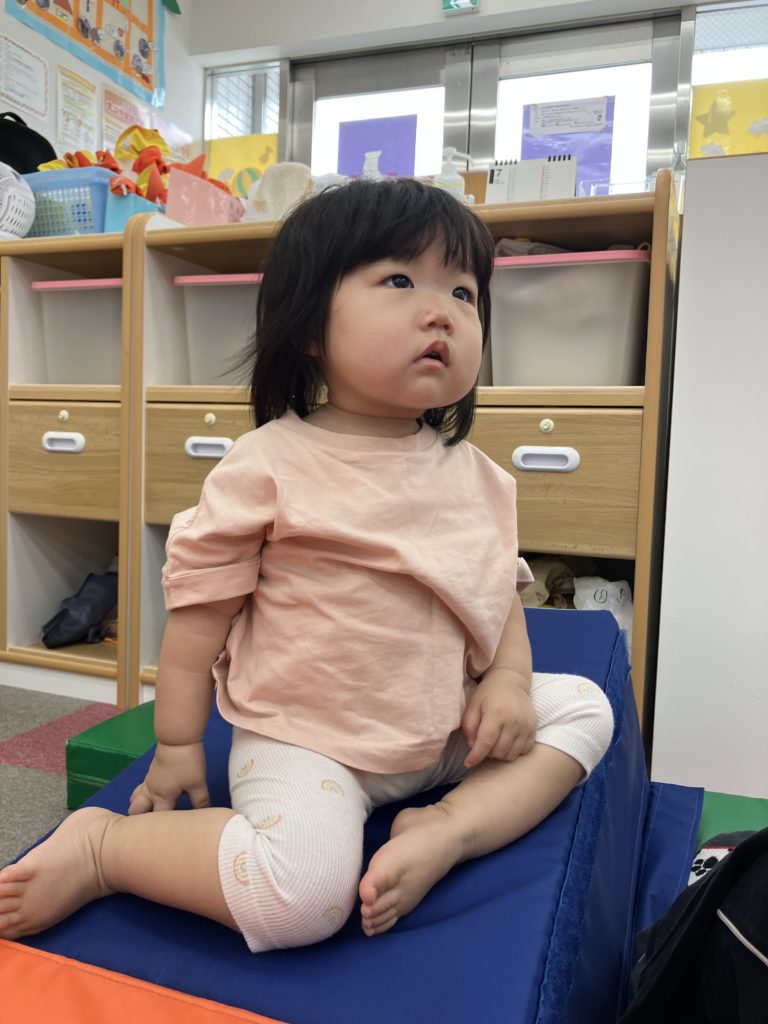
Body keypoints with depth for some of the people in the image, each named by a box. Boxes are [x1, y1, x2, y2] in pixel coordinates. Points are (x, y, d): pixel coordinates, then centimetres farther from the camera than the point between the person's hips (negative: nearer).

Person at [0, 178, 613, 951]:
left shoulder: (469, 472, 2)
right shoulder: (269, 467, -15)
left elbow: (500, 586, 12)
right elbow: (201, 606, -8)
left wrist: (509, 677, -6)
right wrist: (176, 746, -2)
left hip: (440, 730, 7)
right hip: (304, 742, -6)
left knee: (583, 707, 6)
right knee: (300, 894, -27)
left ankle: (451, 829, -9)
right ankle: (99, 845, -4)